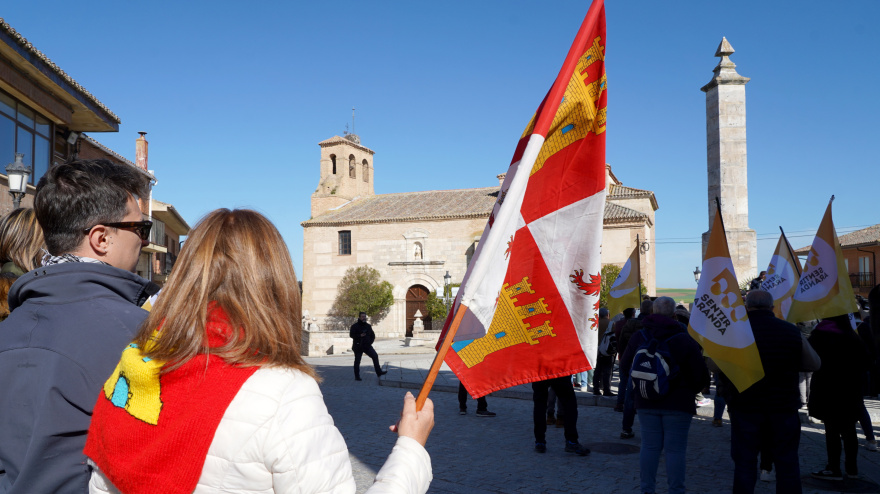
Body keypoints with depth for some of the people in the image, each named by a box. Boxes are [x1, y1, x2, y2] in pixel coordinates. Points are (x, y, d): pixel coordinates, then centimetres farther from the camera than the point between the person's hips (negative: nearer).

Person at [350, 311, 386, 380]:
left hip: (367, 346, 3)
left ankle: (379, 372, -9)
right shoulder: (355, 326, -4)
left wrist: (370, 342, 3)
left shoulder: (368, 326, 11)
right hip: (358, 346, -3)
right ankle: (357, 376, 13)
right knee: (357, 361, 2)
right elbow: (351, 335, -14)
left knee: (375, 356, -12)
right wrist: (360, 335, -28)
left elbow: (373, 335, 20)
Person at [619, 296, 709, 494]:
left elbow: (626, 366, 10)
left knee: (649, 446, 10)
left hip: (646, 402, 3)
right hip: (678, 403, -3)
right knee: (675, 449, 3)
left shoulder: (638, 337, 1)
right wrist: (689, 389, 9)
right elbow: (701, 376, -9)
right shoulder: (684, 340, -9)